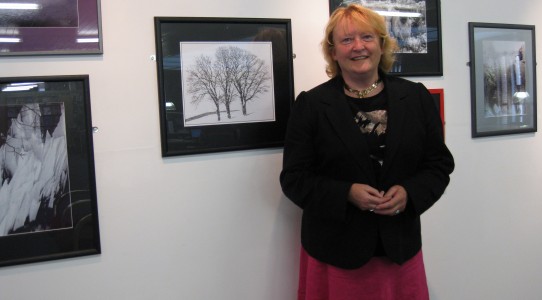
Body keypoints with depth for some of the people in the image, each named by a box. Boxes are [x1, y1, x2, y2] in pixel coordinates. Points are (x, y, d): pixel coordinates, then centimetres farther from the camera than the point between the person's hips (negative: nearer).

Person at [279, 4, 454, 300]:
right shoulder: (311, 104, -4)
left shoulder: (417, 97, 4)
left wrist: (409, 193, -12)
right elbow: (294, 178, -4)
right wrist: (347, 193, -19)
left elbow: (440, 164, 7)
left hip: (400, 246, 3)